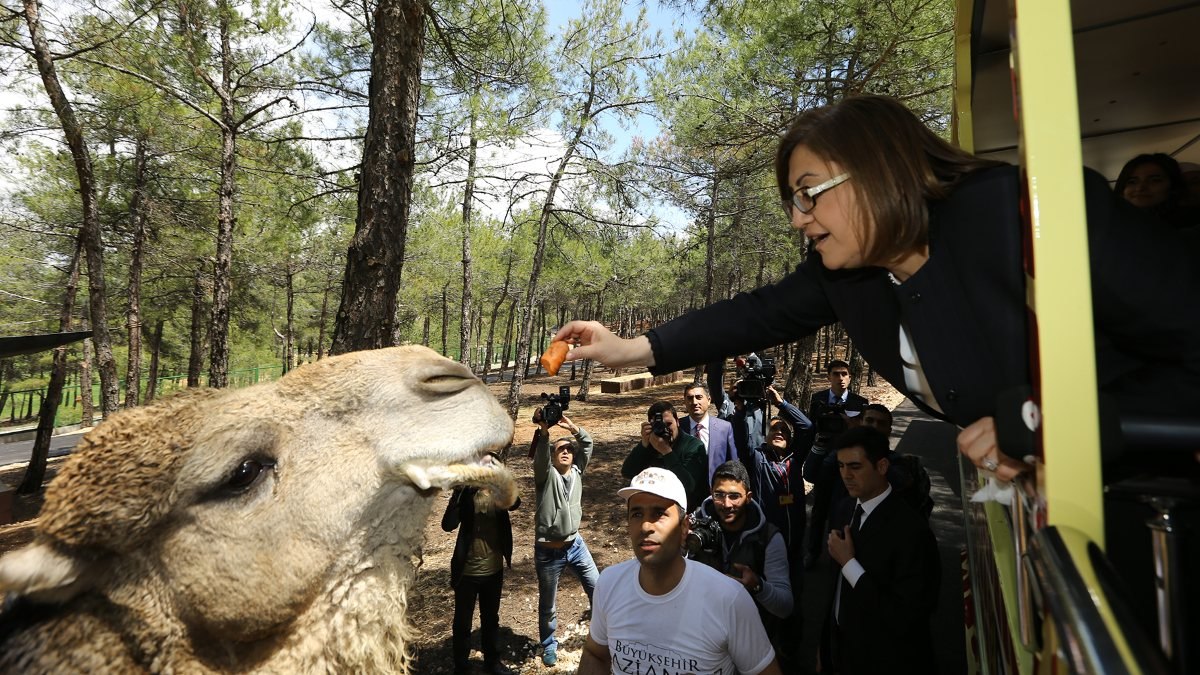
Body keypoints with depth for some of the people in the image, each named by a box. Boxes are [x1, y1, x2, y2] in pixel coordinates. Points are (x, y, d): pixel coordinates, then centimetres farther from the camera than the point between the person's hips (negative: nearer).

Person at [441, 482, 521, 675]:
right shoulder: (465, 492, -13)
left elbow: (514, 503, -28)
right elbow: (448, 525, -26)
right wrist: (458, 493, -37)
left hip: (494, 569, 3)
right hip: (467, 571, -3)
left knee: (491, 618, 20)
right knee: (462, 622, 12)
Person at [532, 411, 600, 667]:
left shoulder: (577, 472, 2)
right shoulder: (546, 474, -10)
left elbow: (588, 444, -9)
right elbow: (540, 456, -31)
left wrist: (574, 428, -24)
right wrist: (544, 431, -47)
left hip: (576, 544, 4)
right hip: (548, 551, -4)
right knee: (548, 604, 13)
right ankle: (548, 644, 37)